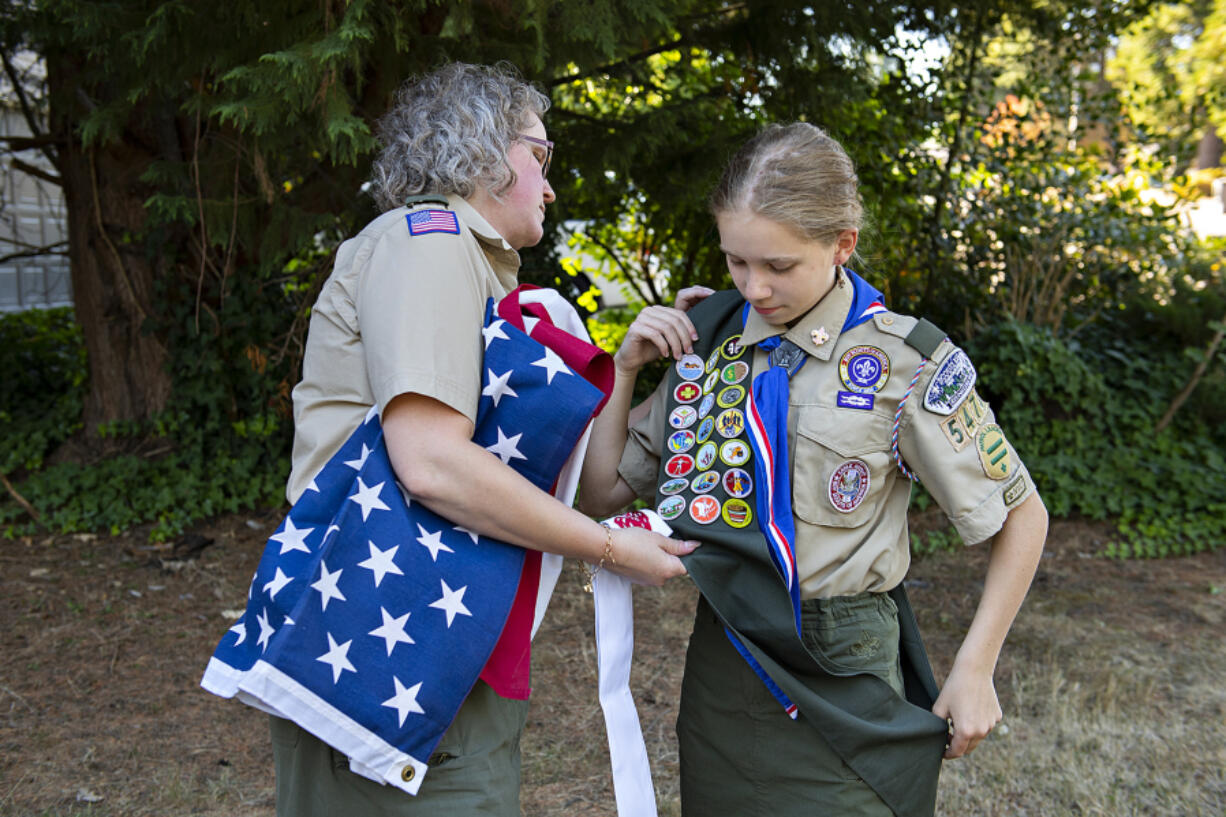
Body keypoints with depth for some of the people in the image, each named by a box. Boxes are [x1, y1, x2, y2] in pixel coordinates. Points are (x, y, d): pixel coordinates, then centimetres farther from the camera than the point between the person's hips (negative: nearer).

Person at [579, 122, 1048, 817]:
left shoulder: (904, 363, -12)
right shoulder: (710, 338, 0)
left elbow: (1022, 515, -2)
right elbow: (603, 493, 6)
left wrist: (975, 671, -4)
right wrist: (626, 369, -4)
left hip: (840, 689, -4)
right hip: (720, 674, 4)